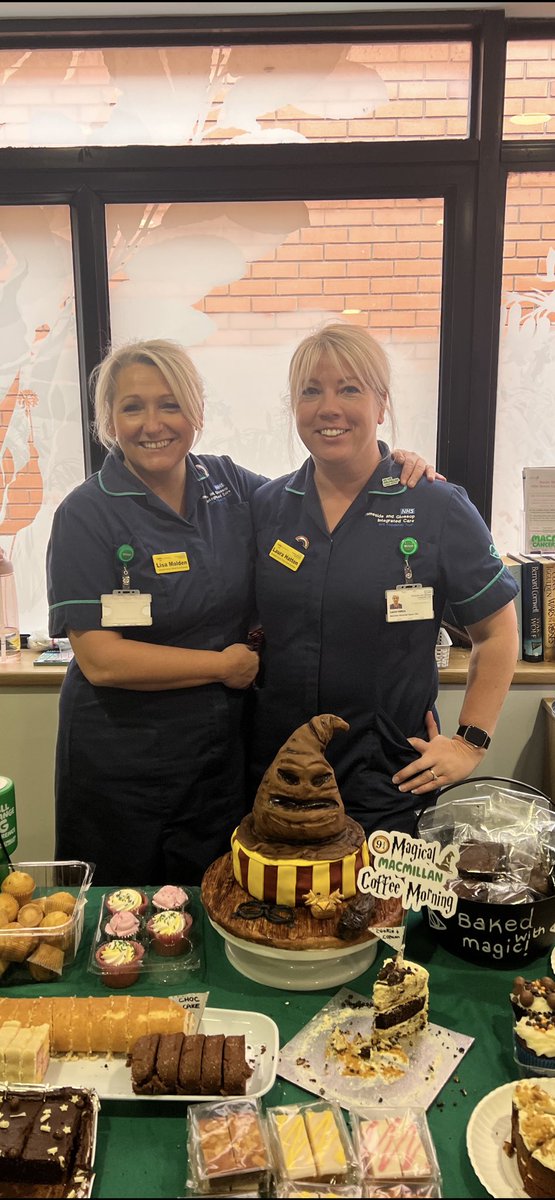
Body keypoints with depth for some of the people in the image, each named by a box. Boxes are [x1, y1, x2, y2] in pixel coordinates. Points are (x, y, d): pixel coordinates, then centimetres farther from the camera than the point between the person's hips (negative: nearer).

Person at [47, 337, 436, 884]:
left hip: (223, 752, 4)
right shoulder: (86, 515, -13)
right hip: (121, 769, -3)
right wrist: (228, 664, -13)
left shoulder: (230, 485, 0)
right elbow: (100, 659, -19)